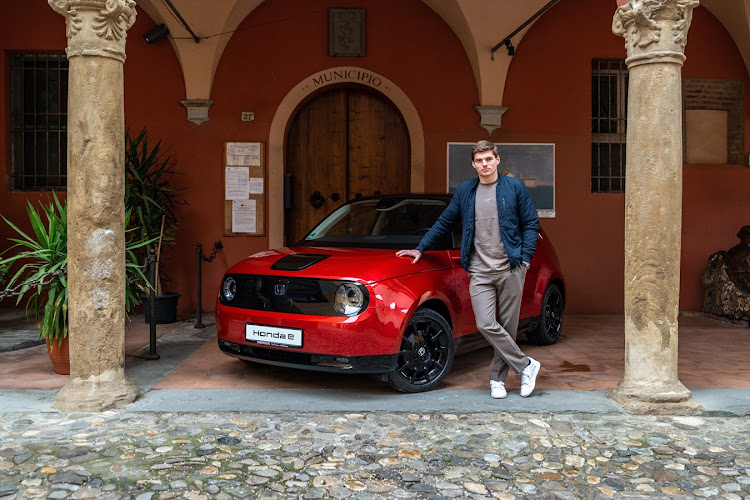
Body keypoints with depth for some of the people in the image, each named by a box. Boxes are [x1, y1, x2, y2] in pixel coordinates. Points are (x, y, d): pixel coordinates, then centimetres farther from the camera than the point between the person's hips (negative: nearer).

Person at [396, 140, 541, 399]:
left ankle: (497, 378, 18)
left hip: (510, 270, -1)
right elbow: (444, 222, 19)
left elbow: (531, 223, 6)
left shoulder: (514, 187, 4)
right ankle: (526, 366, 5)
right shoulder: (465, 191, 12)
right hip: (480, 272, 2)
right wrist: (420, 248, 18)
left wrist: (525, 259, -3)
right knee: (486, 324, -11)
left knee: (507, 326, 3)